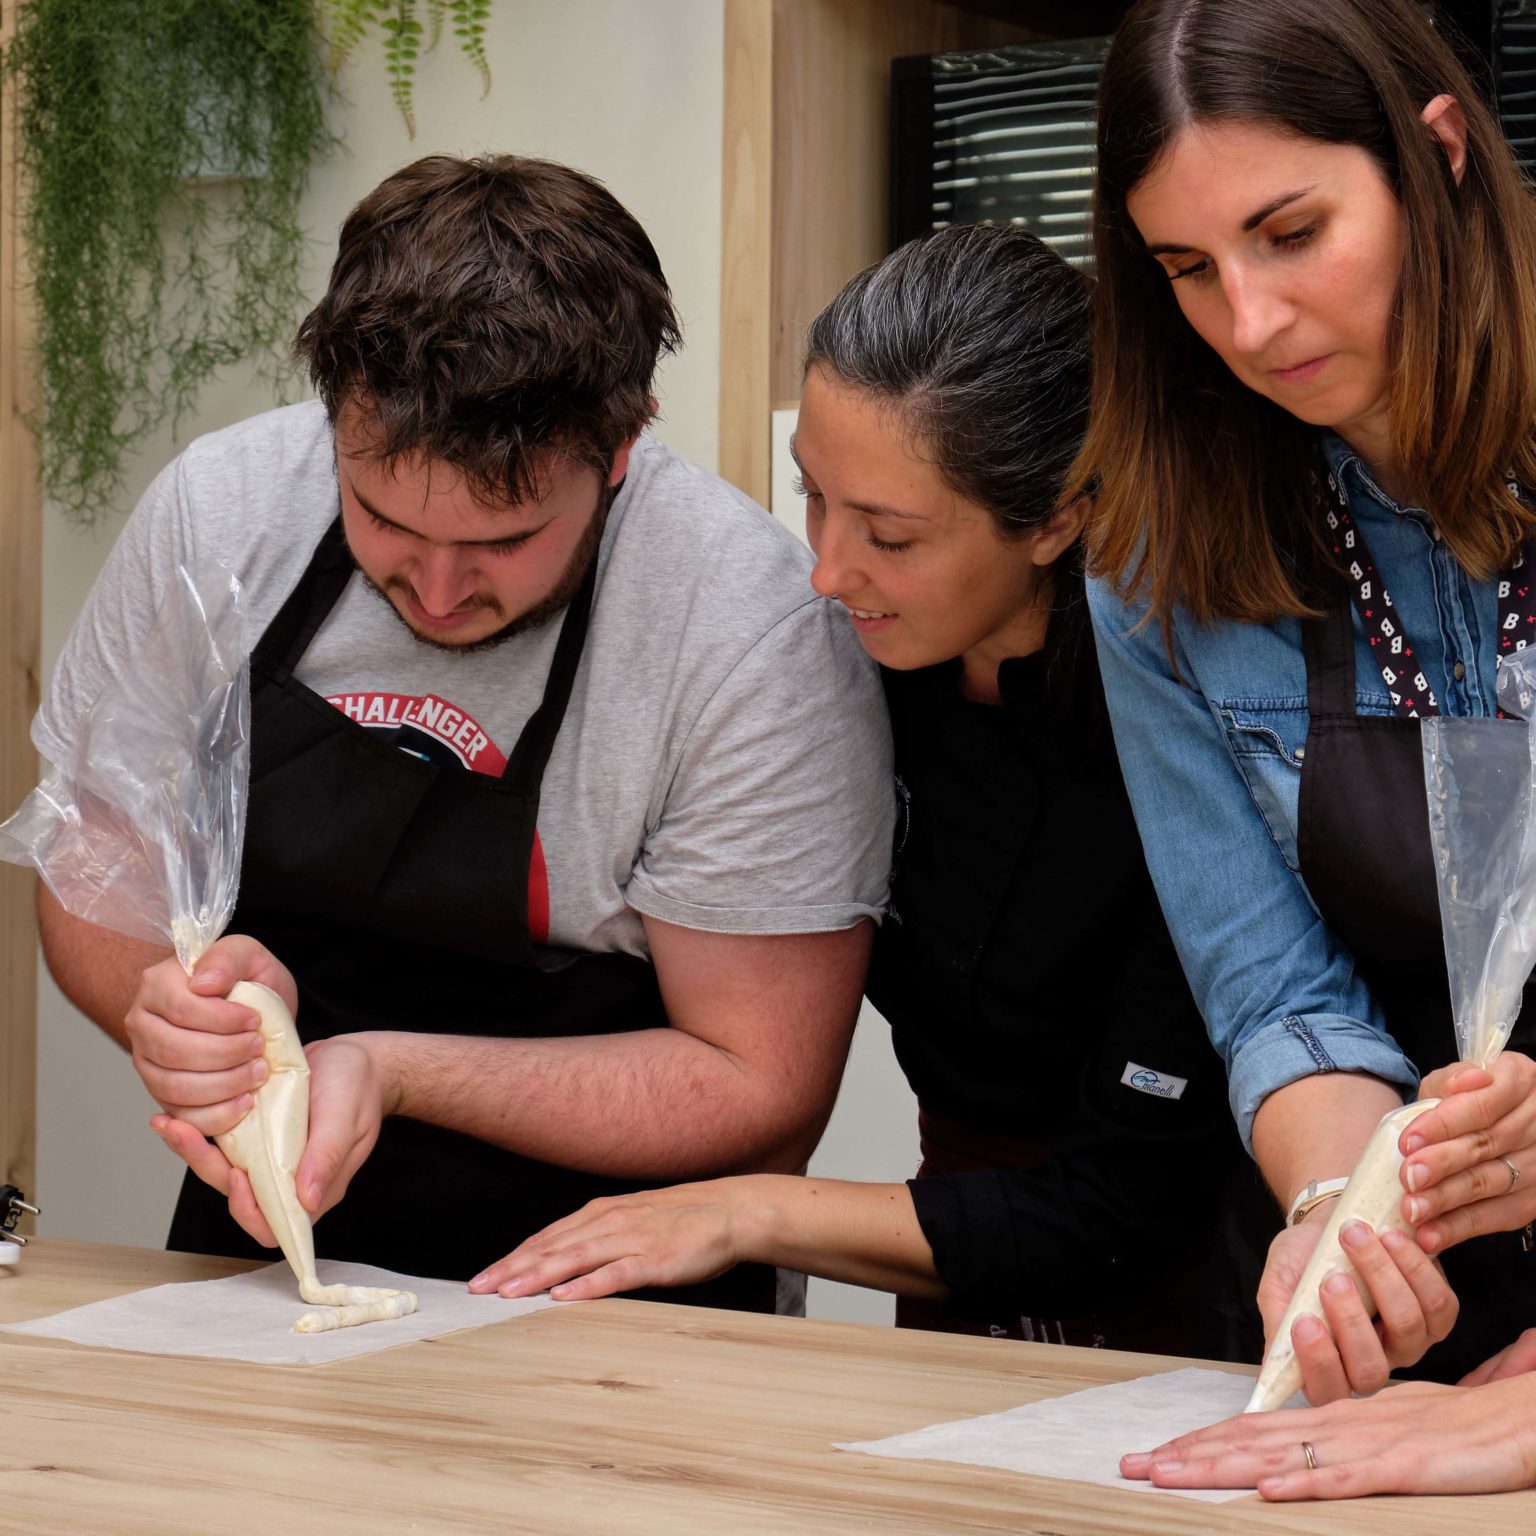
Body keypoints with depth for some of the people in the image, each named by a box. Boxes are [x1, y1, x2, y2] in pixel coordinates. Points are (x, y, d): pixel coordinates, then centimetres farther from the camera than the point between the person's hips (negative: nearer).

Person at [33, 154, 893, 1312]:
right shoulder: (220, 503, -8)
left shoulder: (755, 629, -19)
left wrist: (392, 1072, -23)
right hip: (252, 1262, 5)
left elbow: (760, 1101, -13)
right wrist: (163, 1005, -18)